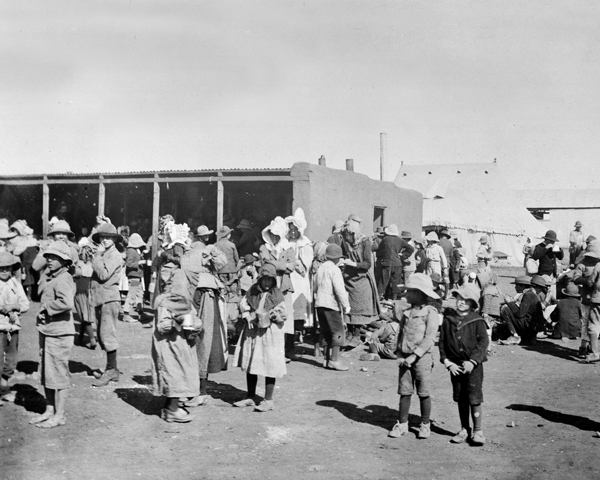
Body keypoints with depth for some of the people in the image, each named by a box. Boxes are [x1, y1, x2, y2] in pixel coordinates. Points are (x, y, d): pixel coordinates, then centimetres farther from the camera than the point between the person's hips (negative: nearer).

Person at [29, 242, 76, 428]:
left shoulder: (64, 279, -16)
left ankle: (60, 415, 9)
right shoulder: (49, 278, 13)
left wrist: (46, 307, -17)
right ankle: (50, 410, 29)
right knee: (46, 373, 17)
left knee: (58, 374, -1)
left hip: (59, 334, -9)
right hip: (46, 332, 9)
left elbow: (67, 303, -31)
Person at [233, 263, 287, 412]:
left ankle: (268, 400, 7)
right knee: (250, 365, 12)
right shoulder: (253, 291, 4)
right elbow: (243, 303, 9)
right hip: (252, 332, 4)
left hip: (270, 333, -4)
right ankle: (250, 397, 26)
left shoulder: (276, 294, -5)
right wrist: (249, 316, -7)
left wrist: (271, 314, -19)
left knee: (269, 366, -2)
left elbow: (283, 314, -5)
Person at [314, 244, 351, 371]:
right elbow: (339, 289, -18)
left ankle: (327, 359, 17)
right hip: (331, 304, -8)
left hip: (319, 304, 8)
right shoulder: (334, 269, -13)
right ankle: (334, 360, -5)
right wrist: (346, 305, -12)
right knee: (338, 331, -2)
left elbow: (315, 287, 20)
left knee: (327, 334, 15)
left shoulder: (321, 268, 13)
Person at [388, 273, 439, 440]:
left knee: (423, 393, 4)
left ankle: (425, 425, 16)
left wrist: (414, 356, -19)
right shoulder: (406, 313, 10)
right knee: (404, 392, 8)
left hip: (422, 358, -5)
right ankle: (402, 424, 16)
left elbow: (429, 339, -15)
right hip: (405, 358, 5)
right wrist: (399, 355, -1)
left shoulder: (430, 313, -9)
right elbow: (400, 334, 12)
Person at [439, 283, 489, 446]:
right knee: (461, 399, 11)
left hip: (473, 365, -3)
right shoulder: (448, 318, 3)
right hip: (455, 365, 4)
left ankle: (477, 431, 7)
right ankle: (464, 430, 22)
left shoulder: (477, 320, -6)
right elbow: (442, 341, 4)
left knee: (474, 399, -3)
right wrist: (447, 362, -4)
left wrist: (472, 361, -16)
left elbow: (483, 342, -9)